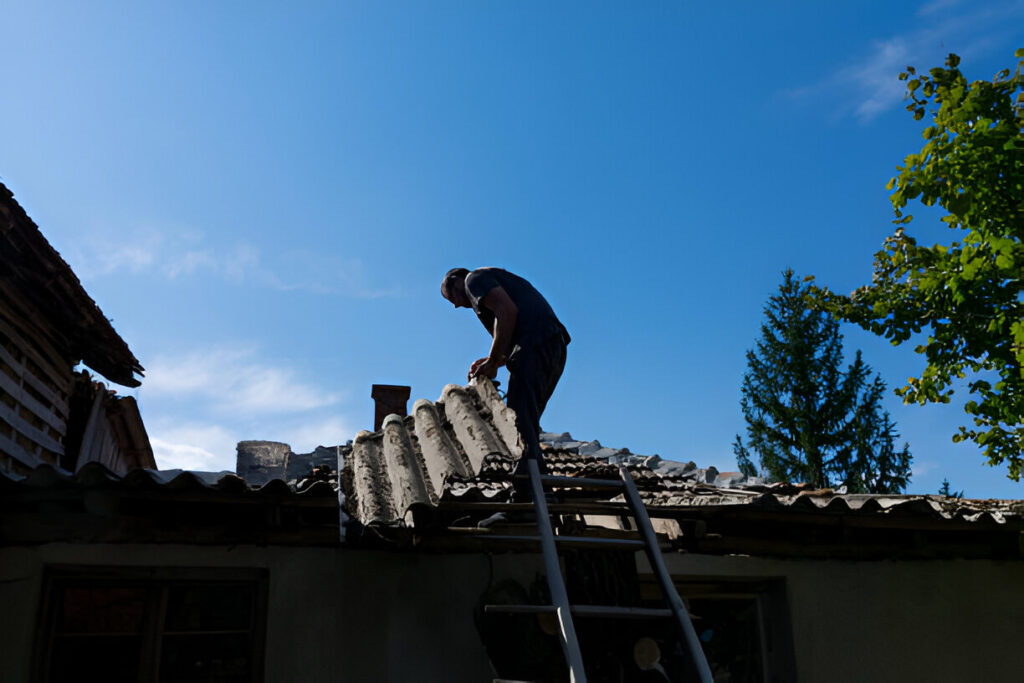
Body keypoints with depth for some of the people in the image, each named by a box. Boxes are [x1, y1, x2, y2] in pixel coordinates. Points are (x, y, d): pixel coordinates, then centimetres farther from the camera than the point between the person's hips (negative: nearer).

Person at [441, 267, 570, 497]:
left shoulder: (475, 278, 8)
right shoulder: (499, 280, 36)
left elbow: (508, 311, -13)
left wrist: (492, 362, -9)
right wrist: (488, 362, 19)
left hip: (535, 345, -10)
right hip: (555, 348, 10)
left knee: (521, 424, -16)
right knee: (526, 423, 10)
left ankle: (528, 495, -25)